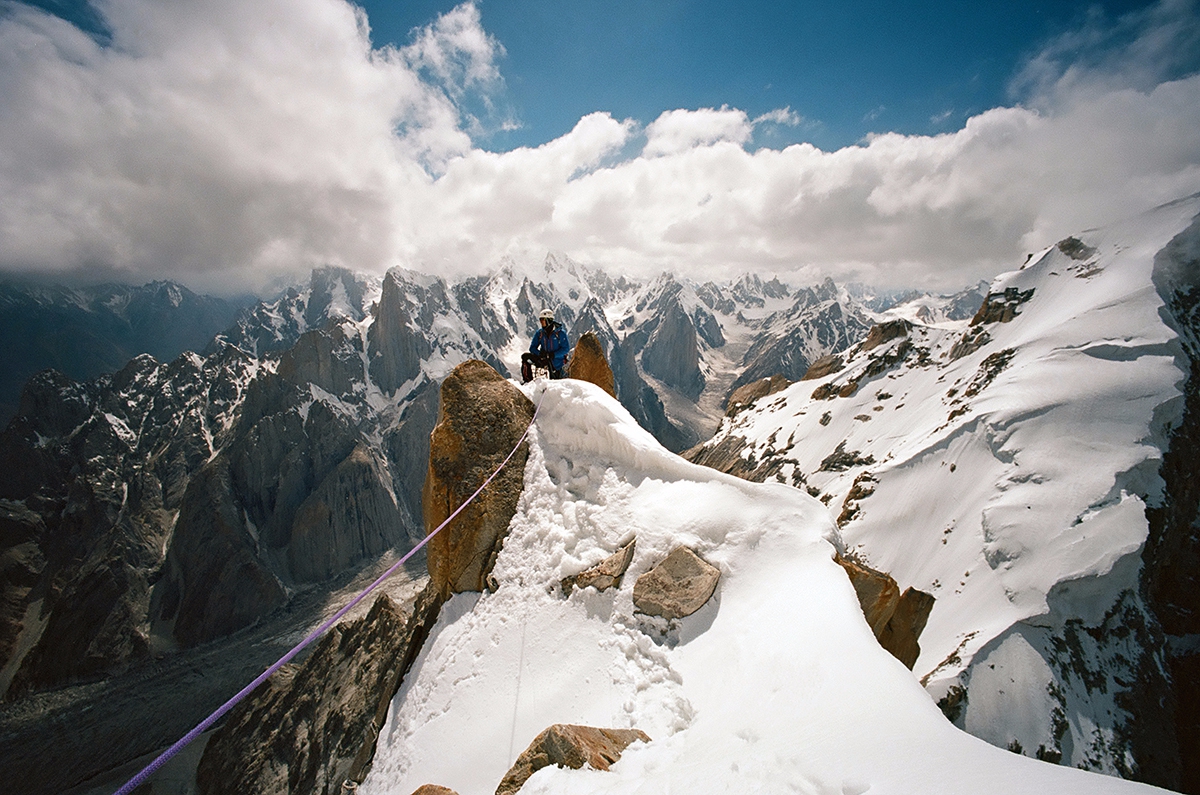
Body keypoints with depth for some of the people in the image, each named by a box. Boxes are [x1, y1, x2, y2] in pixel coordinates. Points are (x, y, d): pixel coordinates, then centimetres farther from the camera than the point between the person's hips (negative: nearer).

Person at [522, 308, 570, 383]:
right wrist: (539, 353, -18)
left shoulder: (560, 333, -11)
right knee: (525, 356, -15)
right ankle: (527, 380, -12)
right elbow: (532, 348, 4)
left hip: (556, 363, -3)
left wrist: (553, 354, -26)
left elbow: (566, 348, -13)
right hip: (543, 360, 3)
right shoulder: (539, 333, 1)